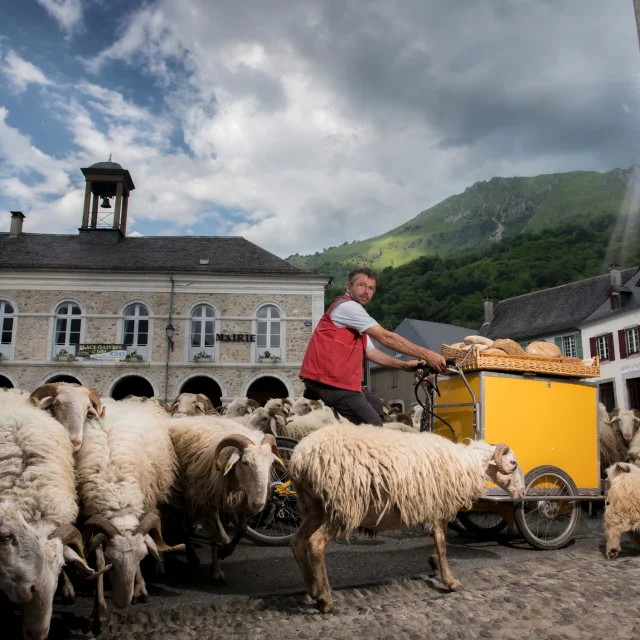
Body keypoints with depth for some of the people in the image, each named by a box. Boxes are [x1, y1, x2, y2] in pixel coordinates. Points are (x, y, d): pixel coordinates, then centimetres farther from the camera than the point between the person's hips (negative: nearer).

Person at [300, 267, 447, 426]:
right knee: (374, 426, -11)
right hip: (328, 381, -11)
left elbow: (371, 352, 17)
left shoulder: (355, 315, 22)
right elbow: (385, 338, -17)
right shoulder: (347, 306, -11)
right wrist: (426, 355, -19)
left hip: (340, 379, 11)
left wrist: (403, 365, 6)